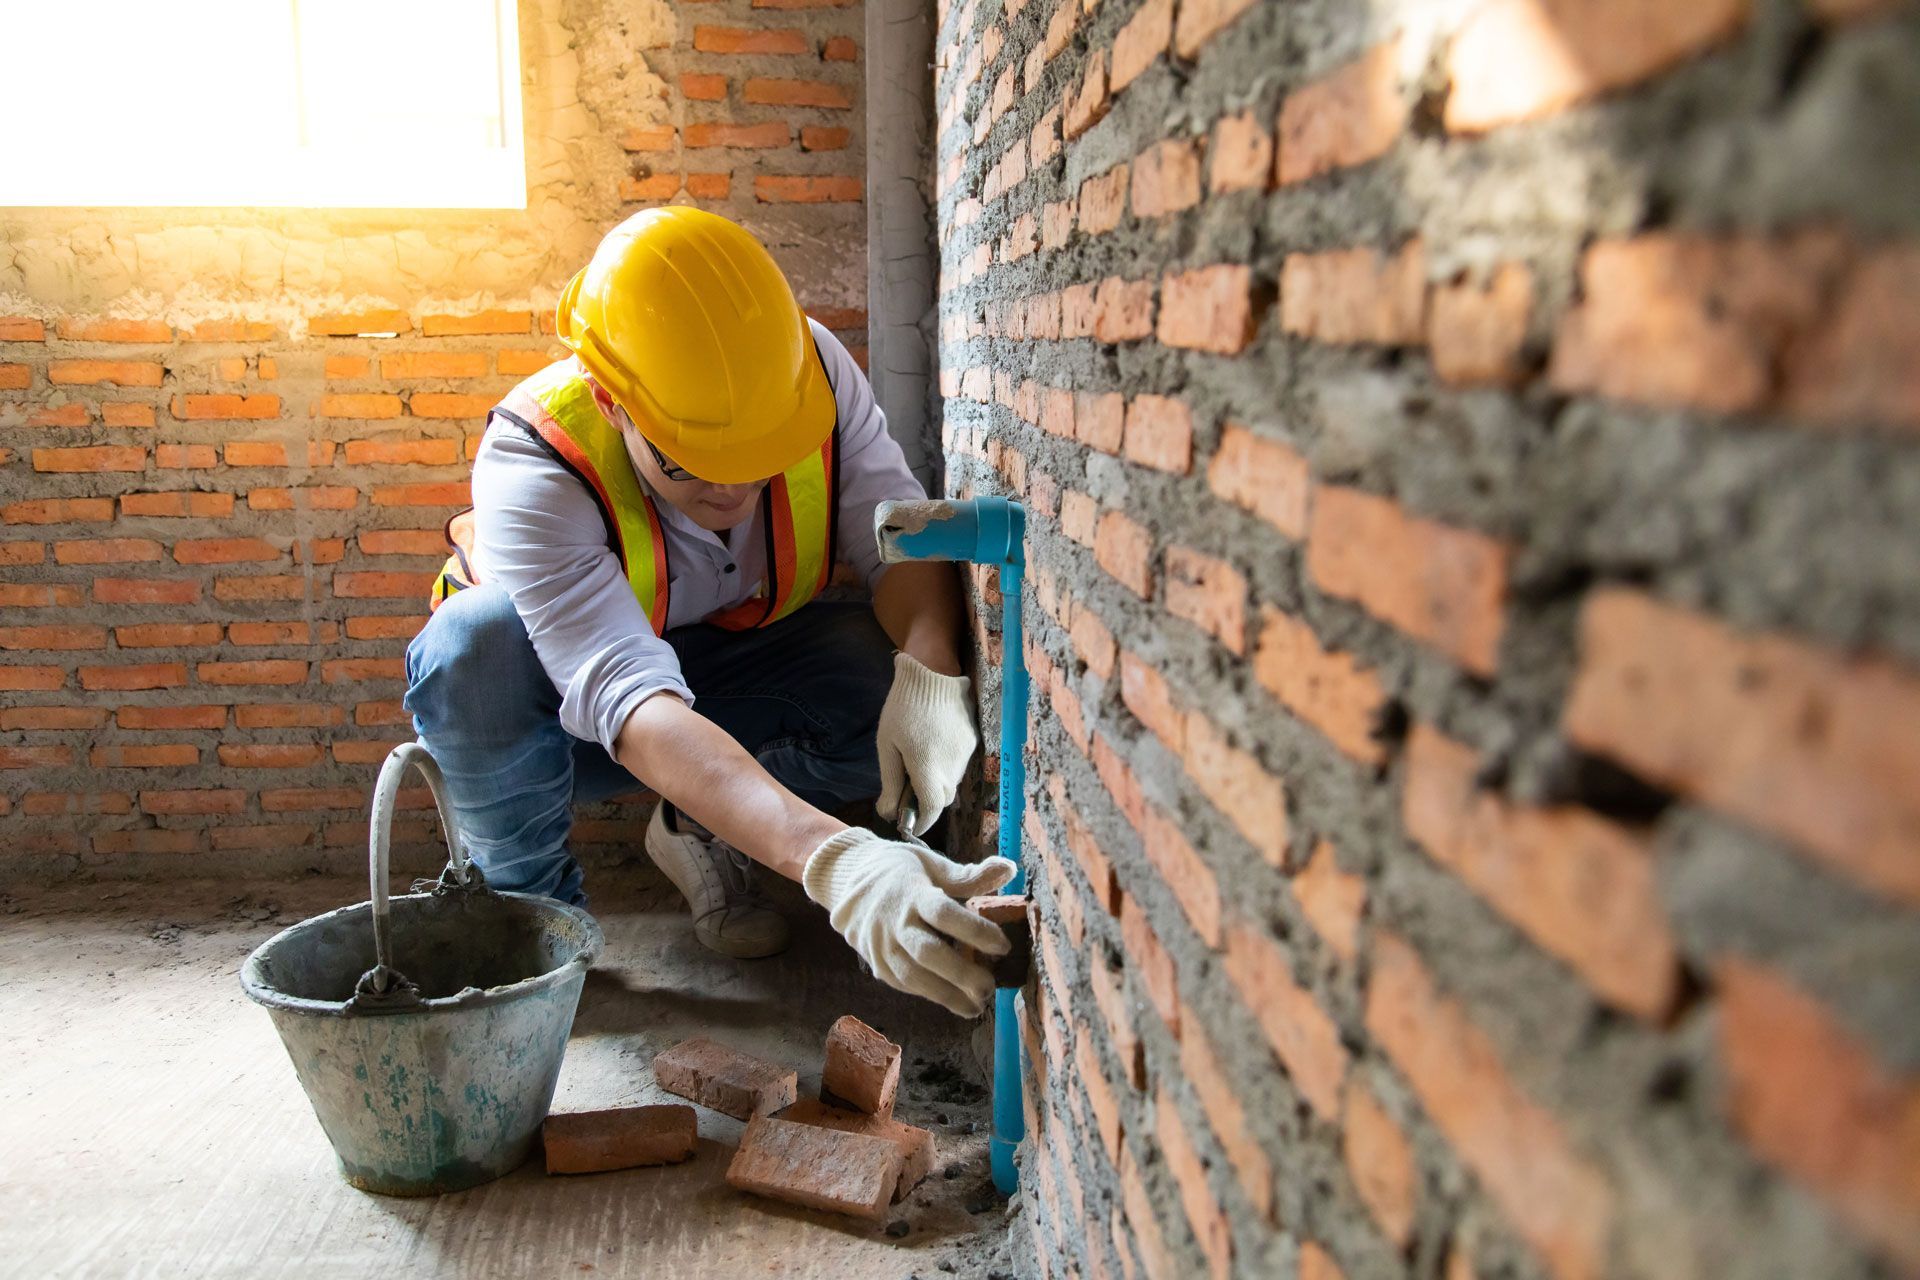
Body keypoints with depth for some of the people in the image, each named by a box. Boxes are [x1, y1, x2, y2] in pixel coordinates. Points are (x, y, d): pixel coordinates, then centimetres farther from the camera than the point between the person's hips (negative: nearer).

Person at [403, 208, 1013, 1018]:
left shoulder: (813, 370, -23)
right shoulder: (531, 471, -36)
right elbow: (637, 710, -48)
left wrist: (928, 674, -43)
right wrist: (831, 861, -62)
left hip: (730, 663, 3)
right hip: (570, 713, -3)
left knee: (907, 677, -26)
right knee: (477, 643, -37)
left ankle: (703, 835, 2)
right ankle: (531, 904, -8)